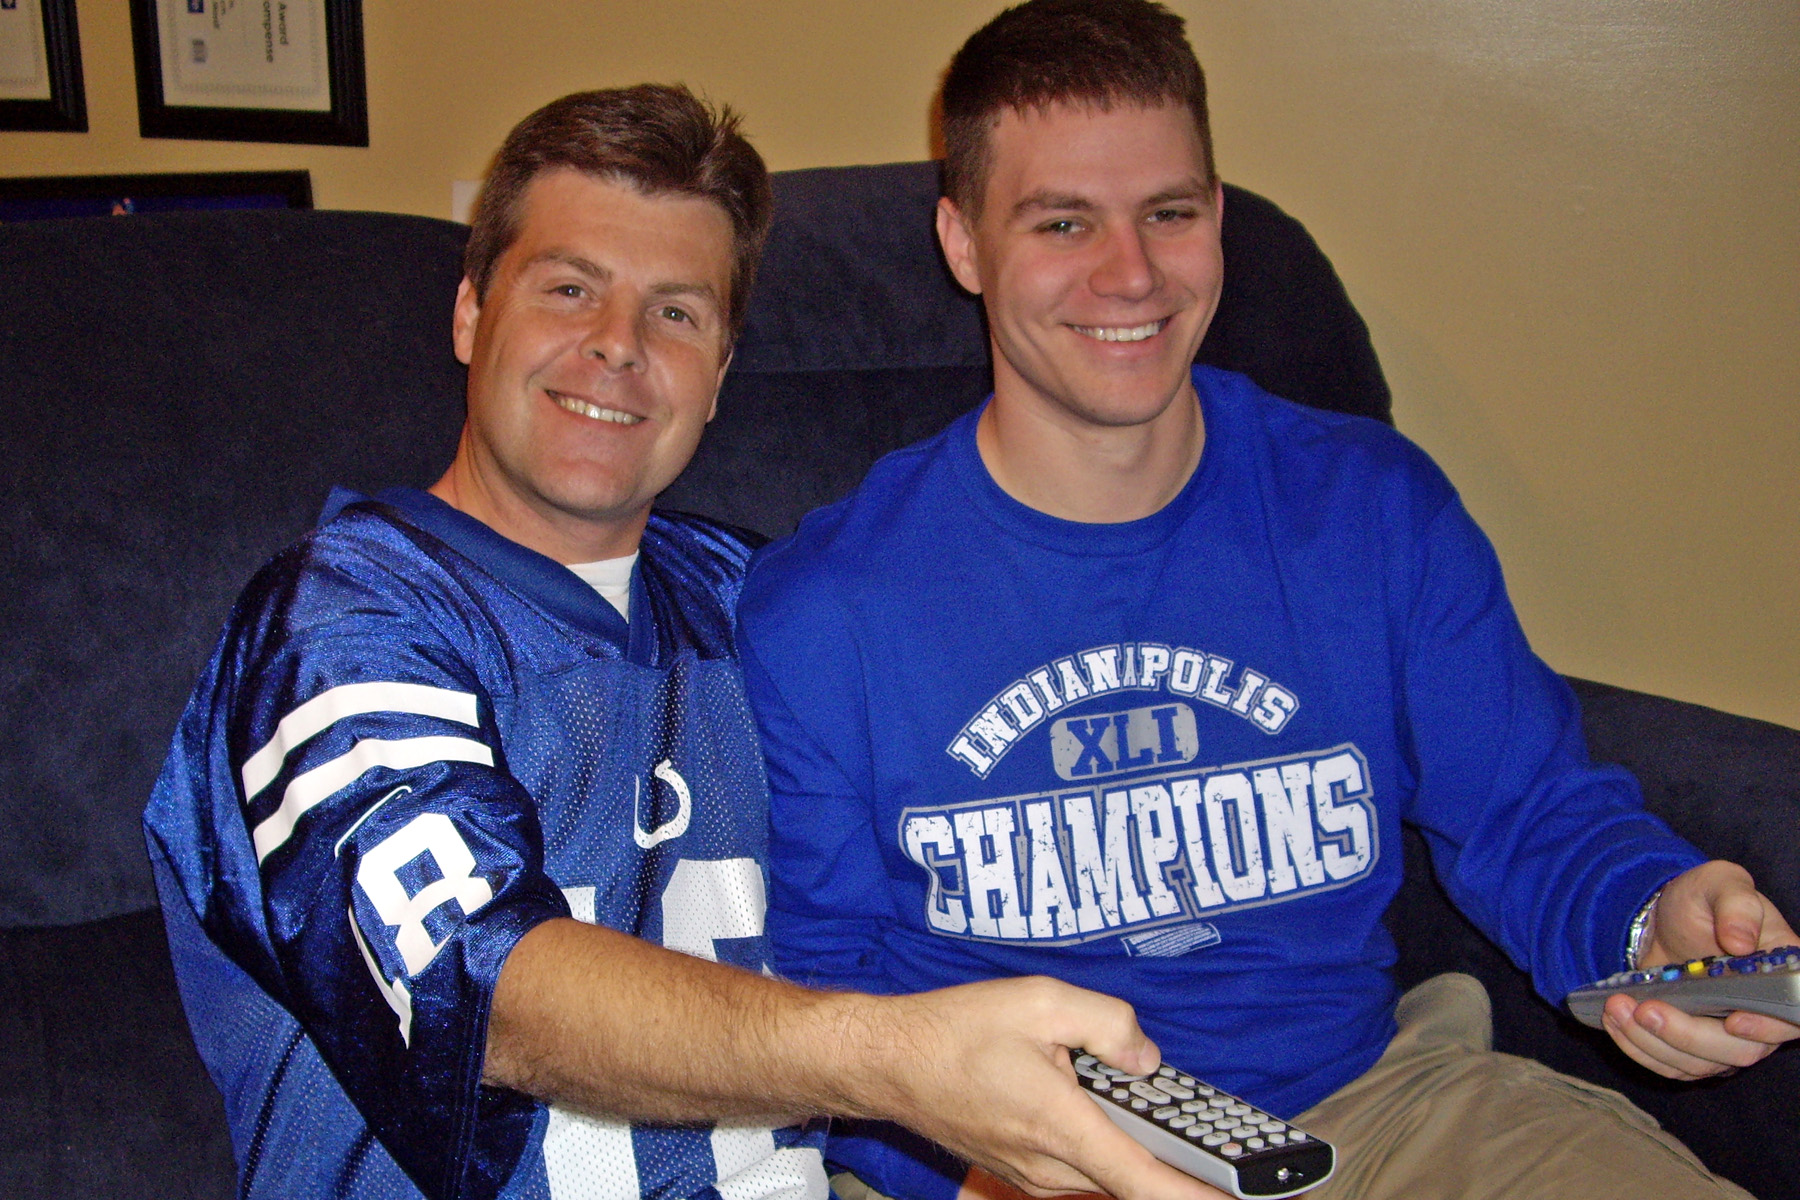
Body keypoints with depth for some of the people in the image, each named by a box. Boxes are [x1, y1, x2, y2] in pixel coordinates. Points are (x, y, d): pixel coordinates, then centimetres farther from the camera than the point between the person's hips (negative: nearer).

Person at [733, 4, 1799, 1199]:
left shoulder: (1379, 510, 2)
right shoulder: (817, 608, -6)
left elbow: (1535, 817, 7)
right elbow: (813, 982, -1)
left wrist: (1656, 916, -15)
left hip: (1363, 1101, 2)